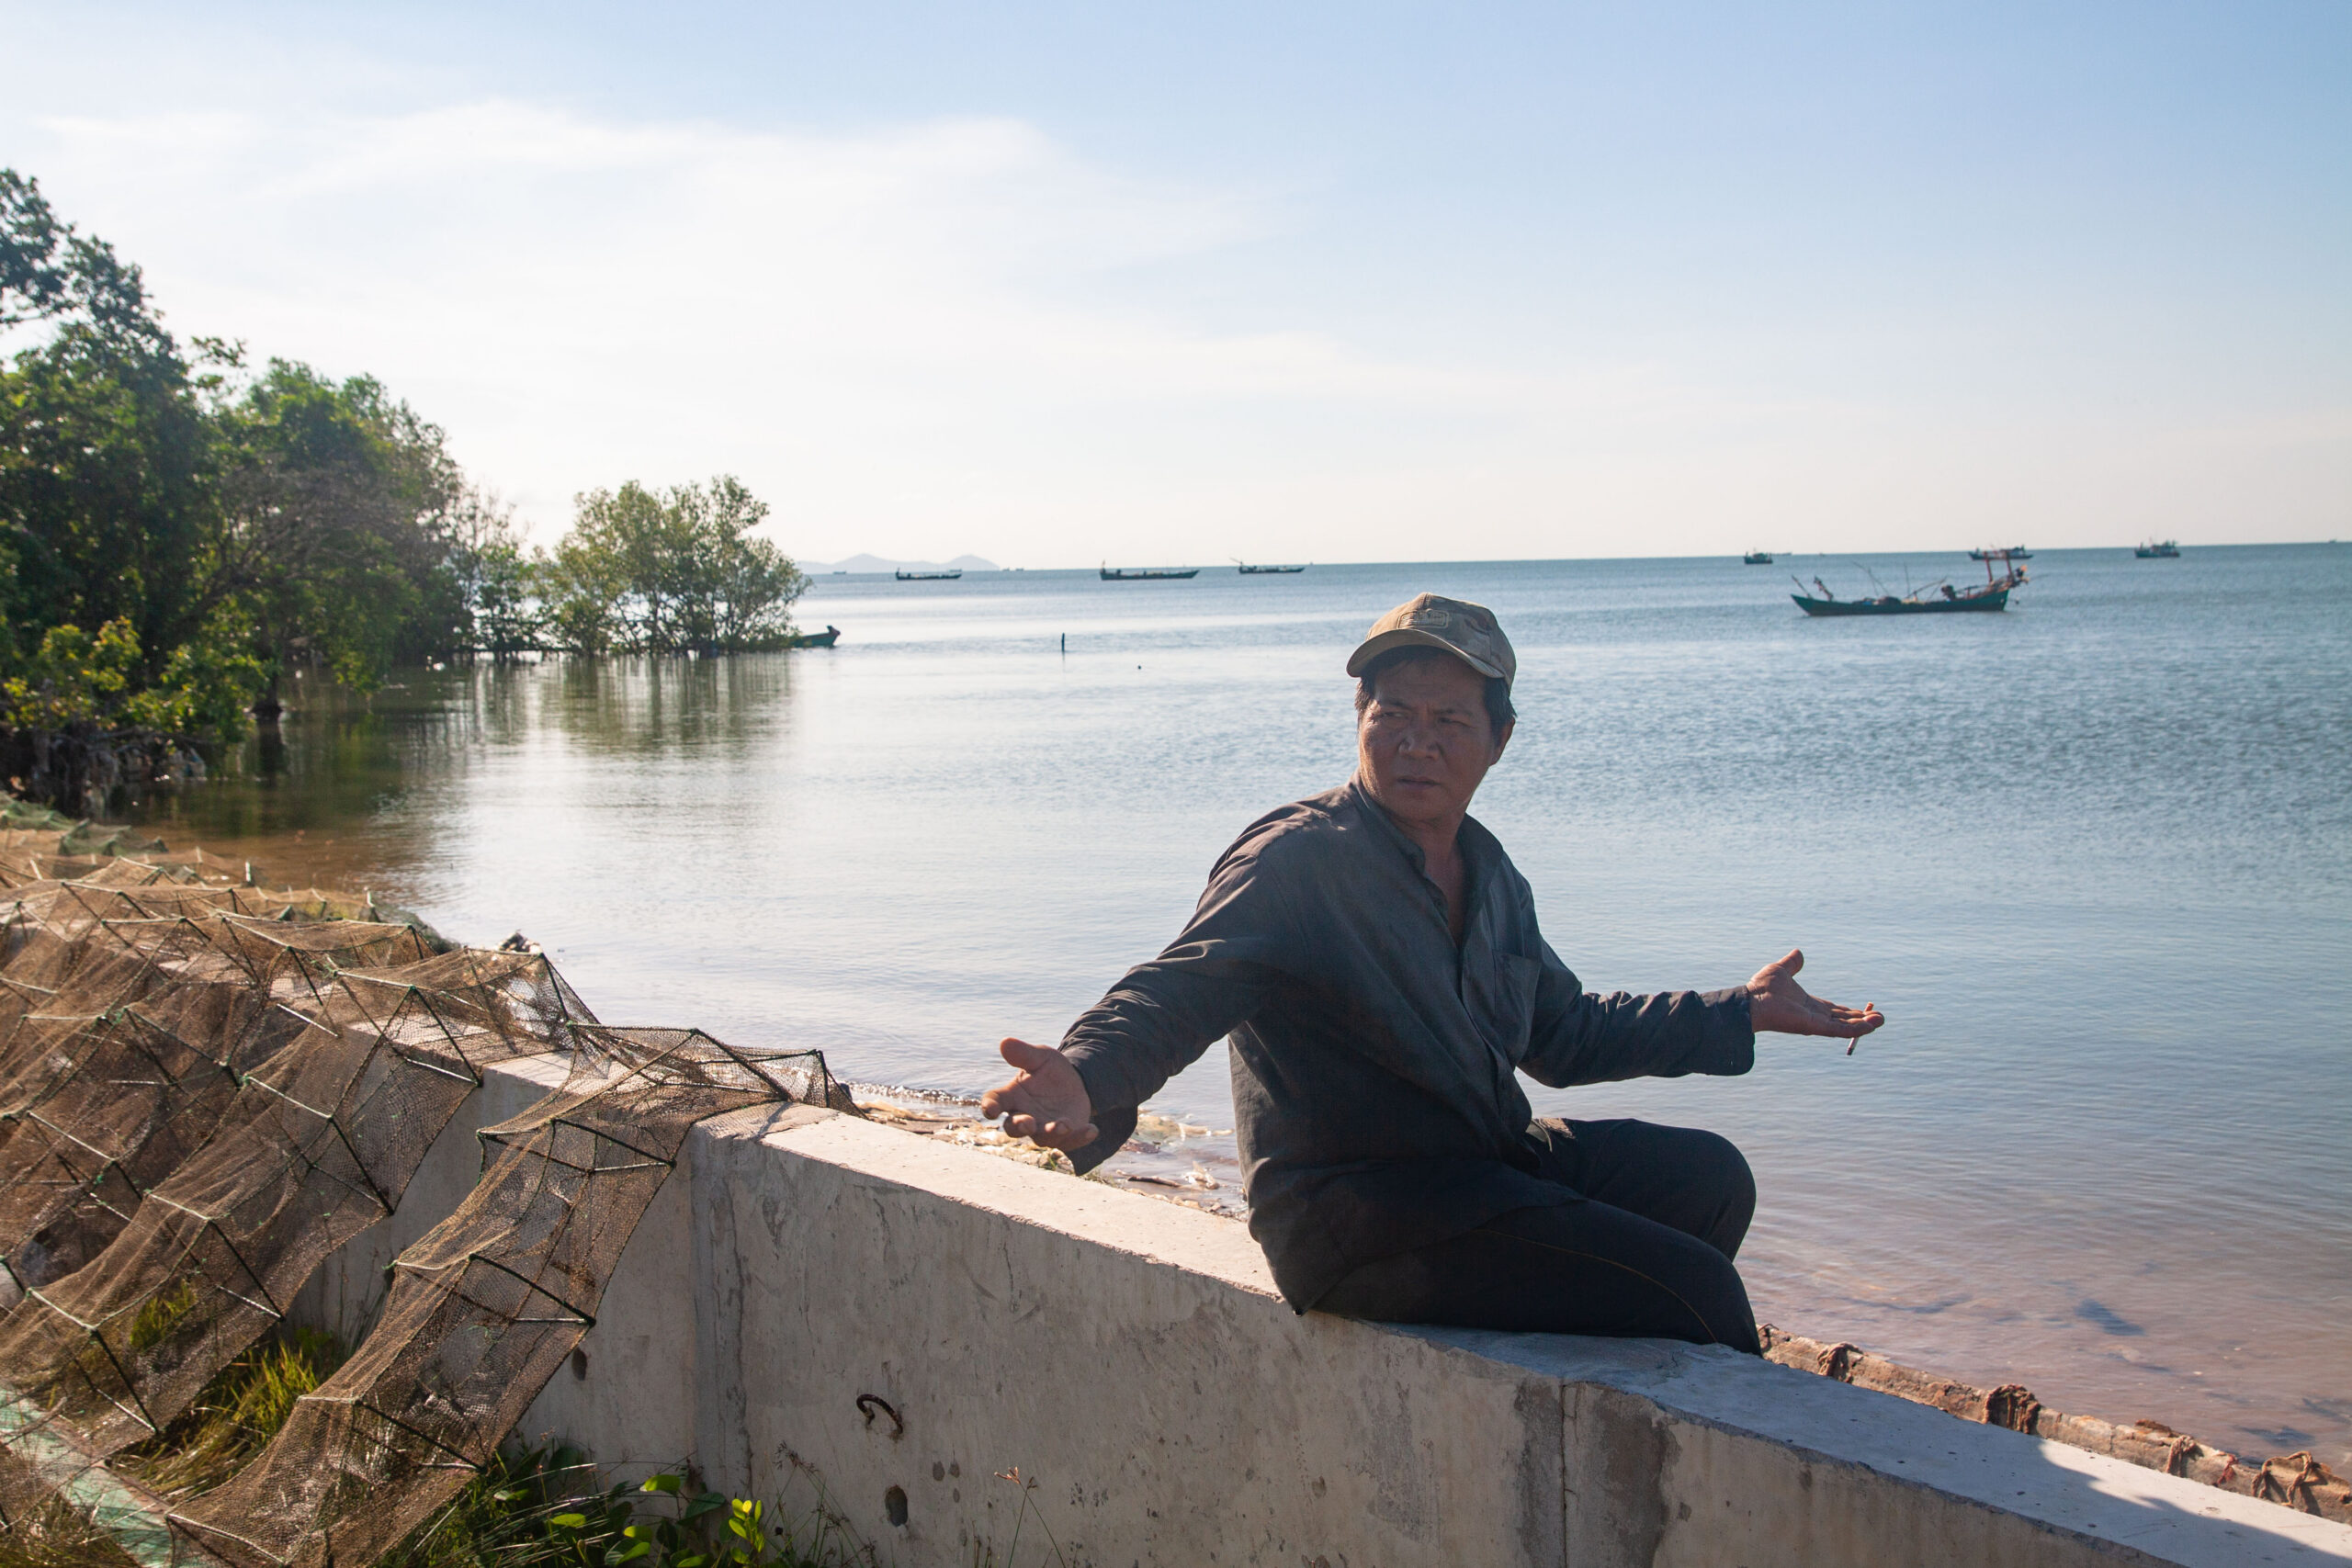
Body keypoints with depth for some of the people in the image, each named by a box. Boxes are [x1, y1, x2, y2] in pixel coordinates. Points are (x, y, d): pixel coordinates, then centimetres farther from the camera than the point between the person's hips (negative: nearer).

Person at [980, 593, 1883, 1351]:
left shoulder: (1490, 876, 12)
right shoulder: (1297, 859, -15)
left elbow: (1564, 1036, 25)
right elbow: (1179, 989, -29)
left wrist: (1742, 1011, 27)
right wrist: (1087, 1087, -51)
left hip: (1487, 1166, 9)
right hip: (1353, 1218, -9)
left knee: (1707, 1177, 16)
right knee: (1697, 1289, -13)